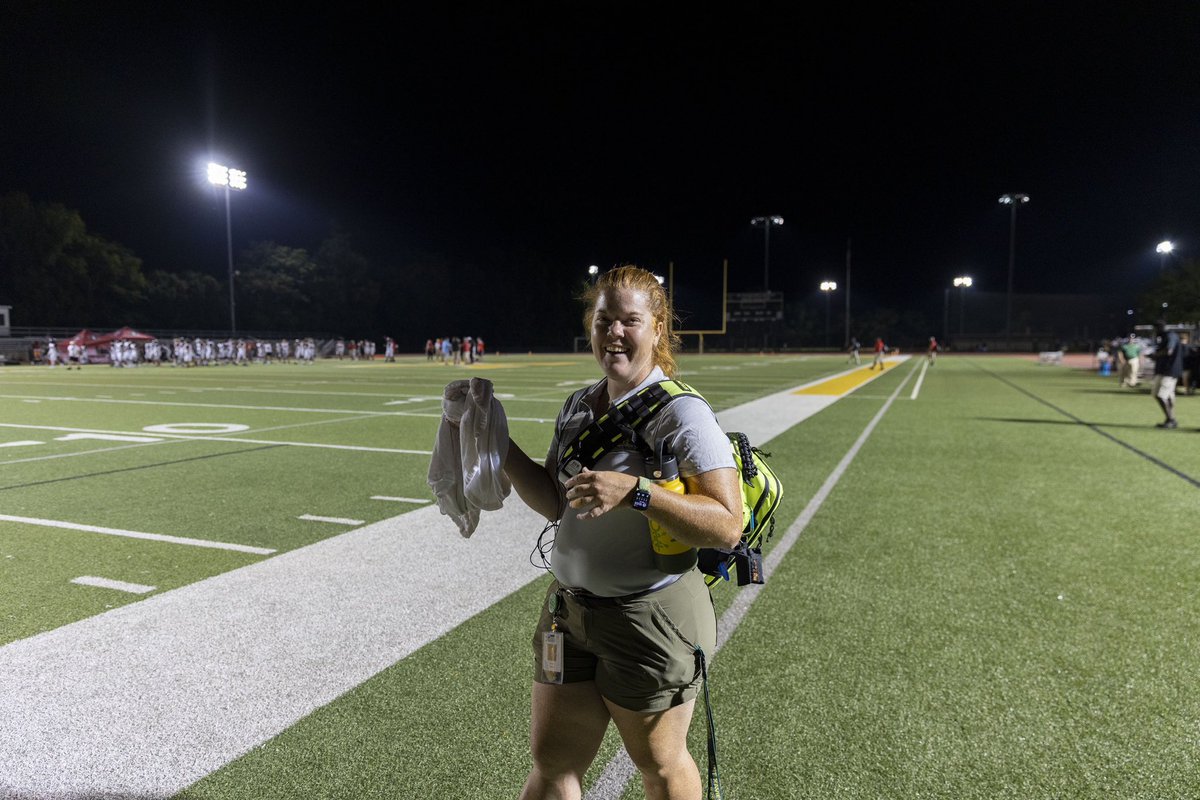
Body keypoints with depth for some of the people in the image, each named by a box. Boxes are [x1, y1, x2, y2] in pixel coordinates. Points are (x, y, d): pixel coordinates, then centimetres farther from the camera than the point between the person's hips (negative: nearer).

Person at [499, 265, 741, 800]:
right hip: (569, 609, 6)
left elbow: (728, 525, -24)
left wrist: (635, 491, -34)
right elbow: (555, 503, 8)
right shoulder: (578, 407, 5)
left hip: (652, 619, -6)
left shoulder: (681, 414, -17)